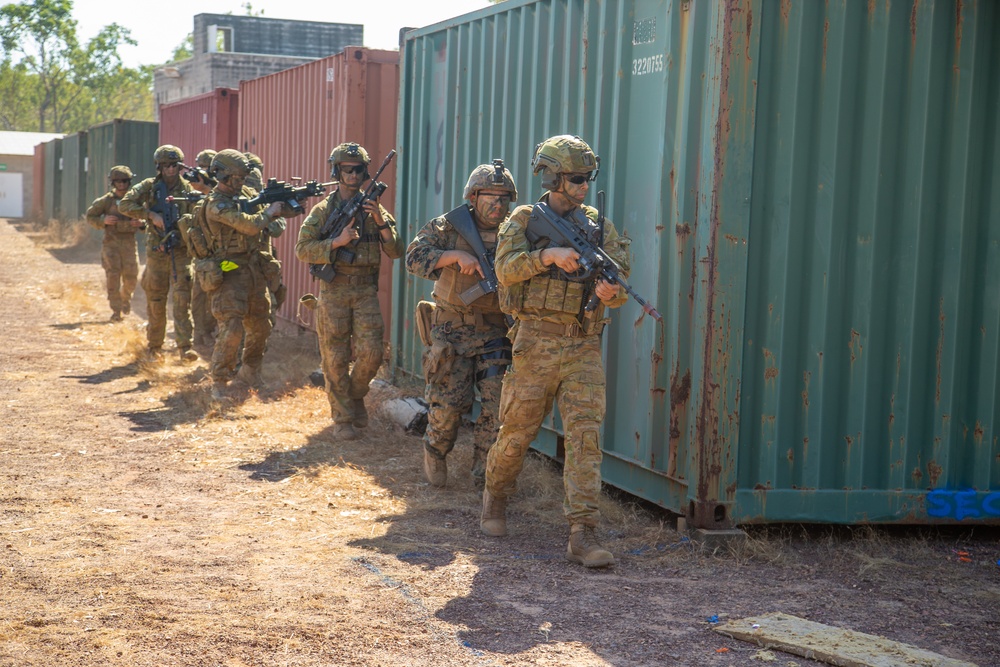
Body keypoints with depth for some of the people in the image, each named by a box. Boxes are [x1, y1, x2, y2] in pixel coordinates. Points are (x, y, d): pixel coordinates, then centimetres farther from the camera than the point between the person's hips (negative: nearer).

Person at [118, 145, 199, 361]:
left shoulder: (187, 189, 4)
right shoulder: (149, 186, 0)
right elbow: (124, 204, -8)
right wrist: (151, 215, -16)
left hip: (181, 250, 0)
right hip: (157, 251, 0)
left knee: (183, 298, -10)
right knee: (155, 301, 7)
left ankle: (184, 346, -14)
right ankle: (154, 346, 21)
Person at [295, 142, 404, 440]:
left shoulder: (375, 209, 6)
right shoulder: (323, 210, 0)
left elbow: (396, 252, 0)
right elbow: (302, 249, -9)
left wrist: (381, 222, -14)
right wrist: (337, 242, -20)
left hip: (366, 292, 2)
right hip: (333, 292, -2)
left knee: (371, 352, -7)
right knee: (335, 359, 2)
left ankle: (356, 395, 21)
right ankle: (342, 418, 13)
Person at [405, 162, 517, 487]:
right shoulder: (447, 227, -2)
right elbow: (415, 256, -11)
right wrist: (456, 256, -23)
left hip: (496, 332, 2)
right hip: (452, 331, -2)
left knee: (498, 402, -5)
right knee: (448, 402, 0)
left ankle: (485, 469, 11)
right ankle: (435, 453, 28)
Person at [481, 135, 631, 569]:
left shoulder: (599, 227, 10)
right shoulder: (523, 220, 4)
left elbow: (620, 287, 3)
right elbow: (506, 269, -12)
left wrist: (611, 291, -20)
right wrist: (548, 255, -25)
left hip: (583, 347, 2)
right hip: (536, 342, -2)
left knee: (586, 436, -8)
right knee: (516, 432, 7)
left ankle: (582, 534, -10)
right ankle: (495, 499, 35)